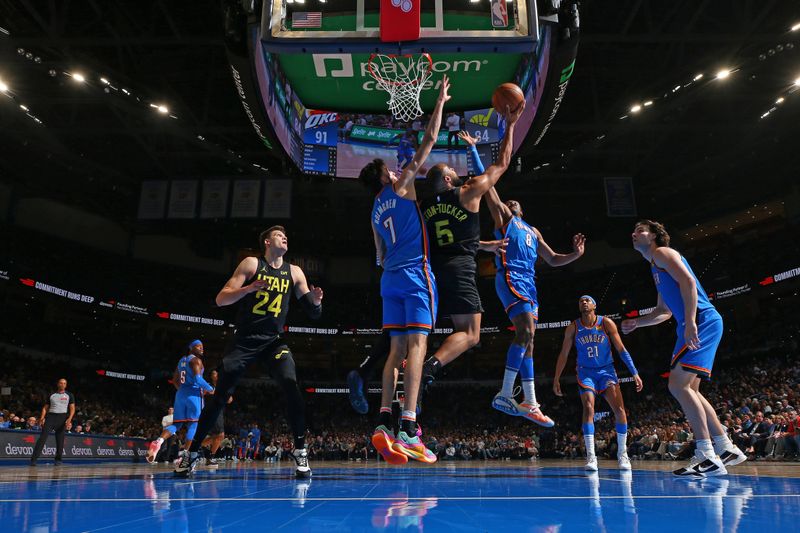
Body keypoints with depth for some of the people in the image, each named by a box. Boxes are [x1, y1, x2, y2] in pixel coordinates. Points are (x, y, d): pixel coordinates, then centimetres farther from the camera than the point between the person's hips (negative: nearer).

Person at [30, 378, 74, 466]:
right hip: (50, 416, 1)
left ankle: (58, 459, 12)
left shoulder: (69, 395, 8)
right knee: (43, 437, -12)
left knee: (60, 439, 1)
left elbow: (72, 408, 2)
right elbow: (45, 407, 15)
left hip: (62, 417, -1)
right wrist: (42, 417, -1)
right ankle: (34, 459, -15)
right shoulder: (52, 395, 14)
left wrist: (69, 419, -13)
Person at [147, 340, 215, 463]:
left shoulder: (181, 360, 19)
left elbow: (174, 380, 23)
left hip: (180, 394, 8)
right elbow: (198, 379, -20)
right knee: (193, 425, -1)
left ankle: (158, 442, -17)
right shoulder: (196, 360, -7)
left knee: (176, 423, 8)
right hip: (193, 394, -7)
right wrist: (210, 388, -9)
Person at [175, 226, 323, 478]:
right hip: (245, 340, -1)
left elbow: (314, 313, 5)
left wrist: (315, 301, -19)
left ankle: (300, 451, -12)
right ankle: (192, 453, 15)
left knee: (291, 386, -21)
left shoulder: (294, 272, 6)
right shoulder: (252, 264, -1)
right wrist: (249, 288, -24)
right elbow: (220, 299, -7)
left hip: (274, 340, 1)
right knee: (220, 395, -1)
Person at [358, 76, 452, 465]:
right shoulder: (400, 185, 5)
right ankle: (408, 429, -21)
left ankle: (383, 422, -2)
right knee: (416, 345, -13)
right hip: (415, 272, -7)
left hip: (391, 278, 7)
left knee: (397, 348, 6)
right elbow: (429, 141, 6)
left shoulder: (375, 212, 23)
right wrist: (440, 102, 15)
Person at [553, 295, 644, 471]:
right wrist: (556, 379, 2)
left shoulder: (606, 323, -6)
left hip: (606, 370, 0)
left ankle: (622, 454, 5)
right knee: (589, 408, -18)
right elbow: (563, 354, 4)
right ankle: (591, 456, -19)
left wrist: (635, 373, -8)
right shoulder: (573, 328, -3)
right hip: (586, 372, 0)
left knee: (619, 409, -11)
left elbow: (621, 349, -3)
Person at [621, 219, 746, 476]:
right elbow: (664, 311, 32)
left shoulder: (662, 253, -2)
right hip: (693, 326, 10)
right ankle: (726, 449, 17)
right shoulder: (656, 268, 27)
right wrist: (636, 323, 20)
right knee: (689, 390, 11)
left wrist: (690, 322, -26)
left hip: (702, 321, -10)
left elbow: (688, 282, -17)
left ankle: (707, 456, -17)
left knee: (678, 384, -17)